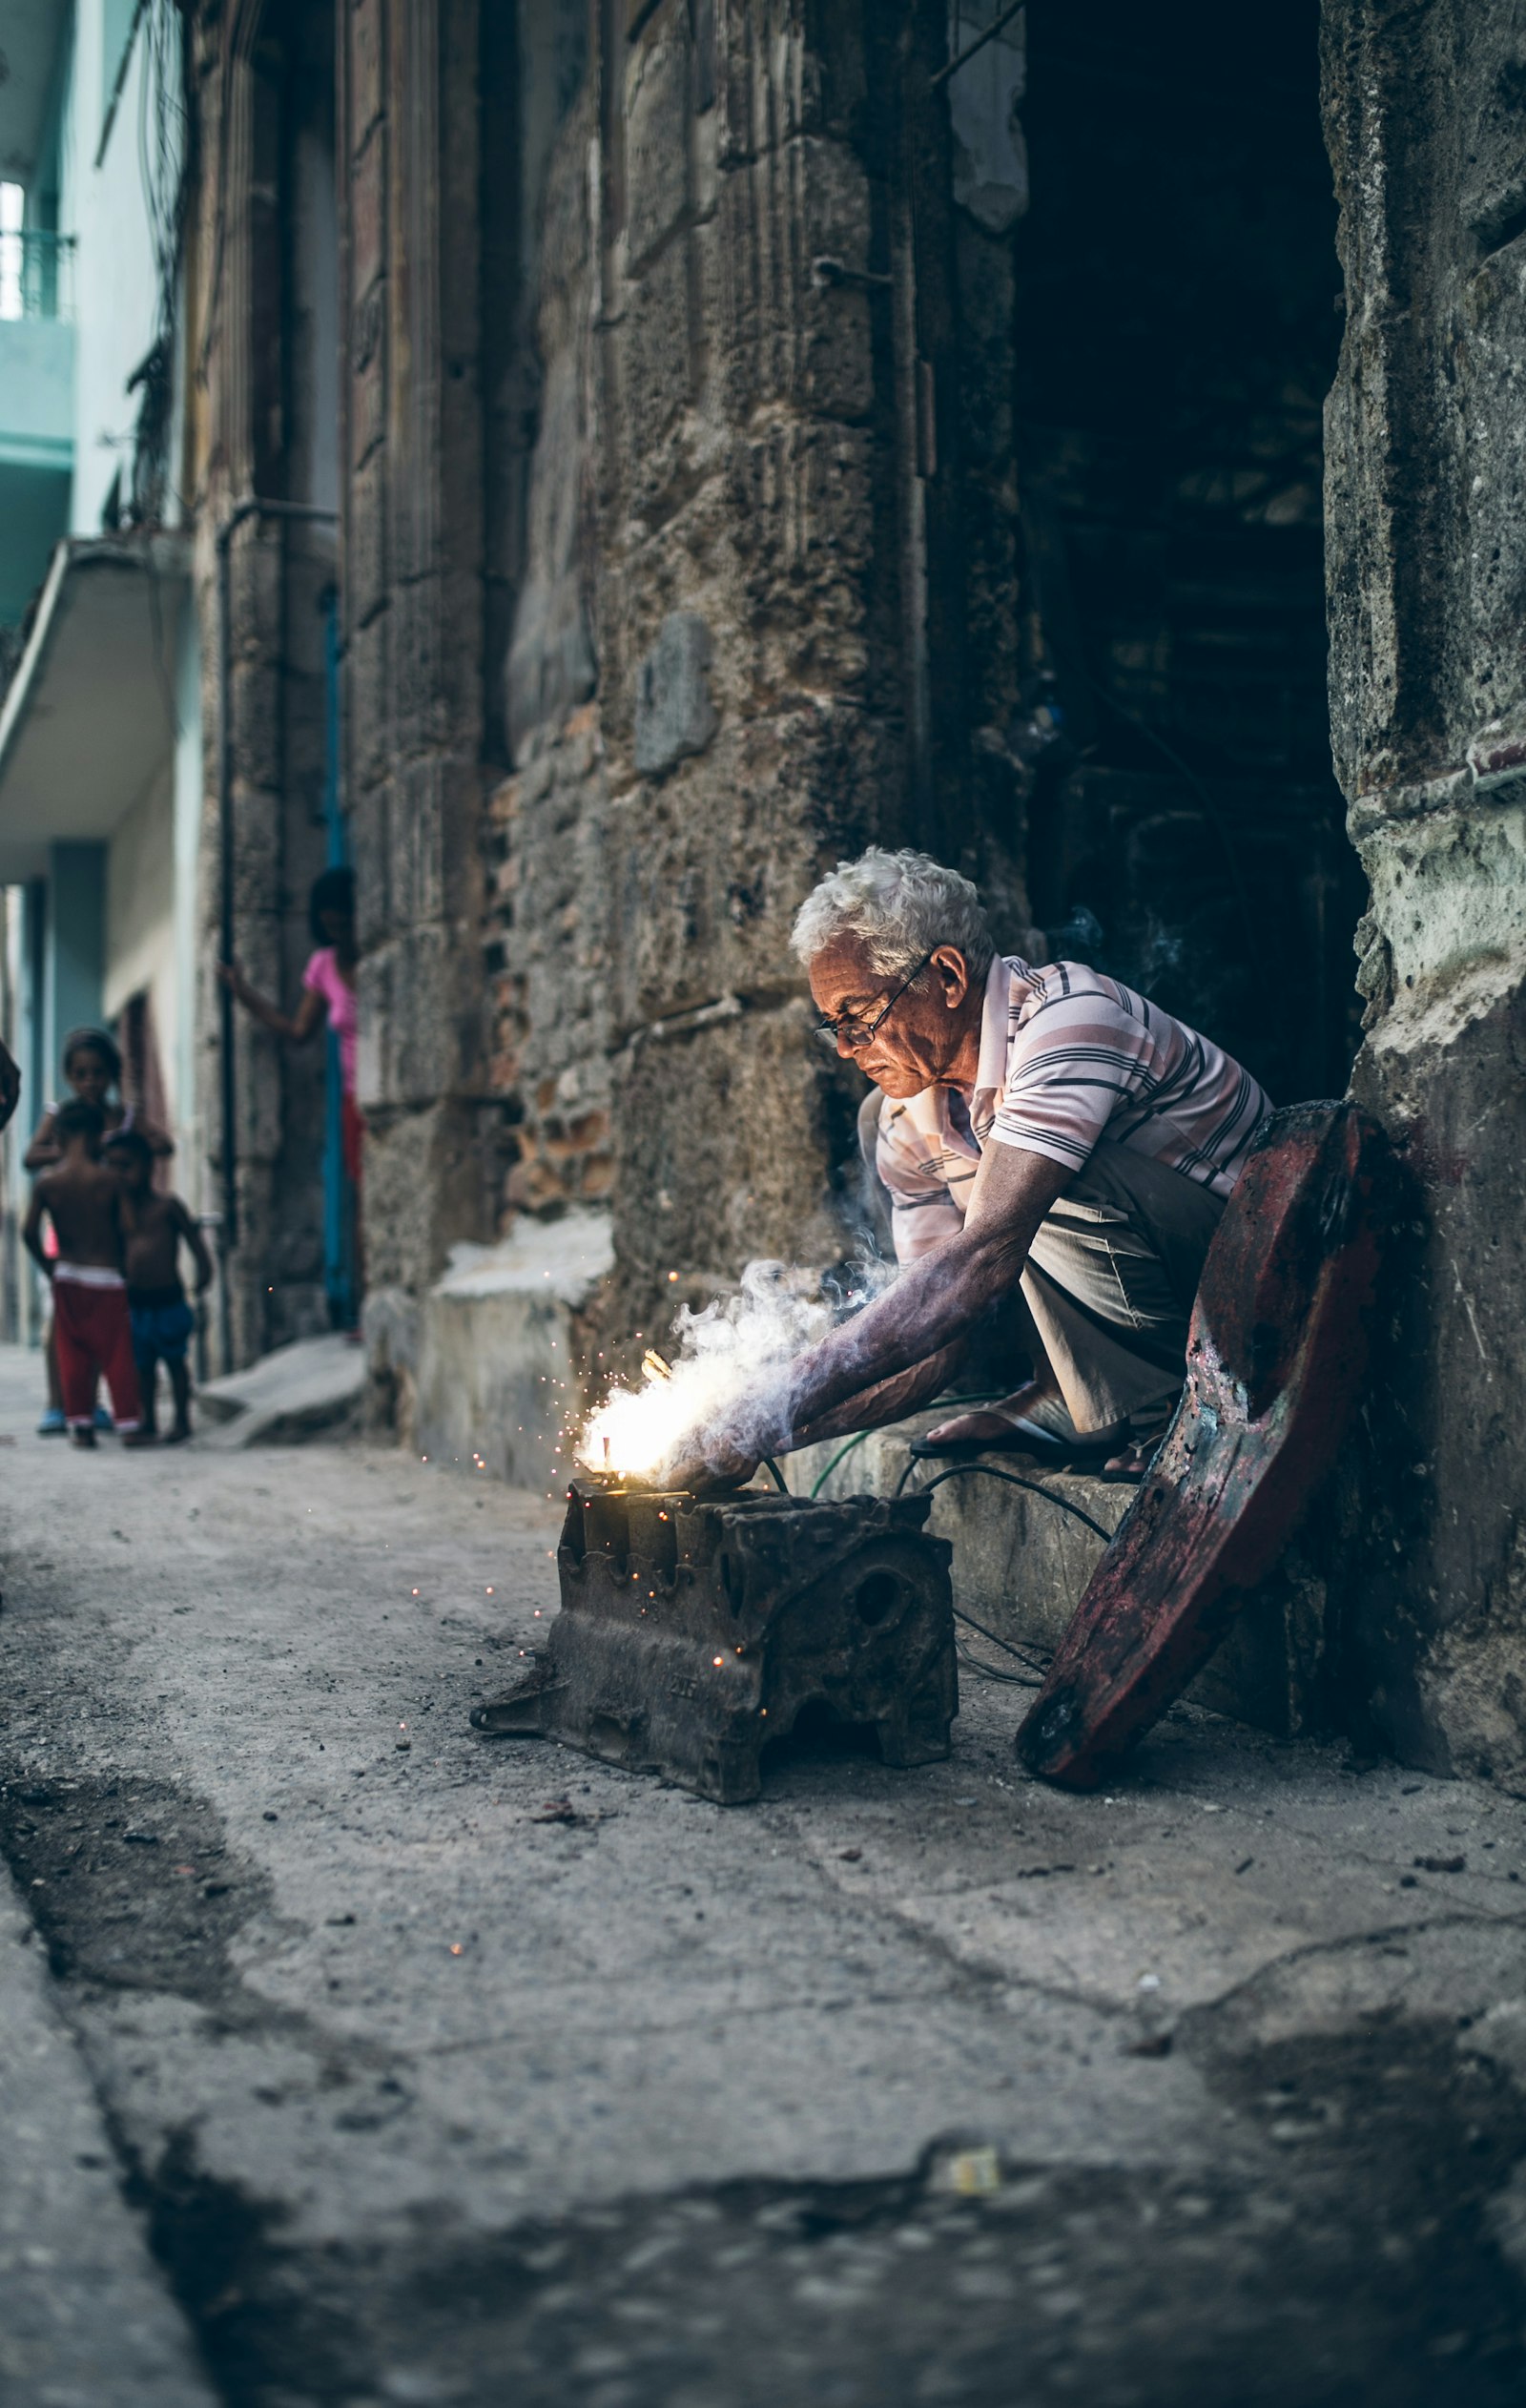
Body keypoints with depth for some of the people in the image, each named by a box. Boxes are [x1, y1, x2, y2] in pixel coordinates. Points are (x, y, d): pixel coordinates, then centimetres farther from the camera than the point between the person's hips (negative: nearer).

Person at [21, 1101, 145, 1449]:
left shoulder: (47, 1182, -4)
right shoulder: (109, 1180, -7)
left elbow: (29, 1231, -7)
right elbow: (125, 1230, -4)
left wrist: (47, 1265, 7)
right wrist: (122, 1267, 11)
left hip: (68, 1279, 2)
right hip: (108, 1278, -2)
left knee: (73, 1355, 11)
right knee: (117, 1354, 4)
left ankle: (79, 1423, 11)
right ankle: (127, 1423, 3)